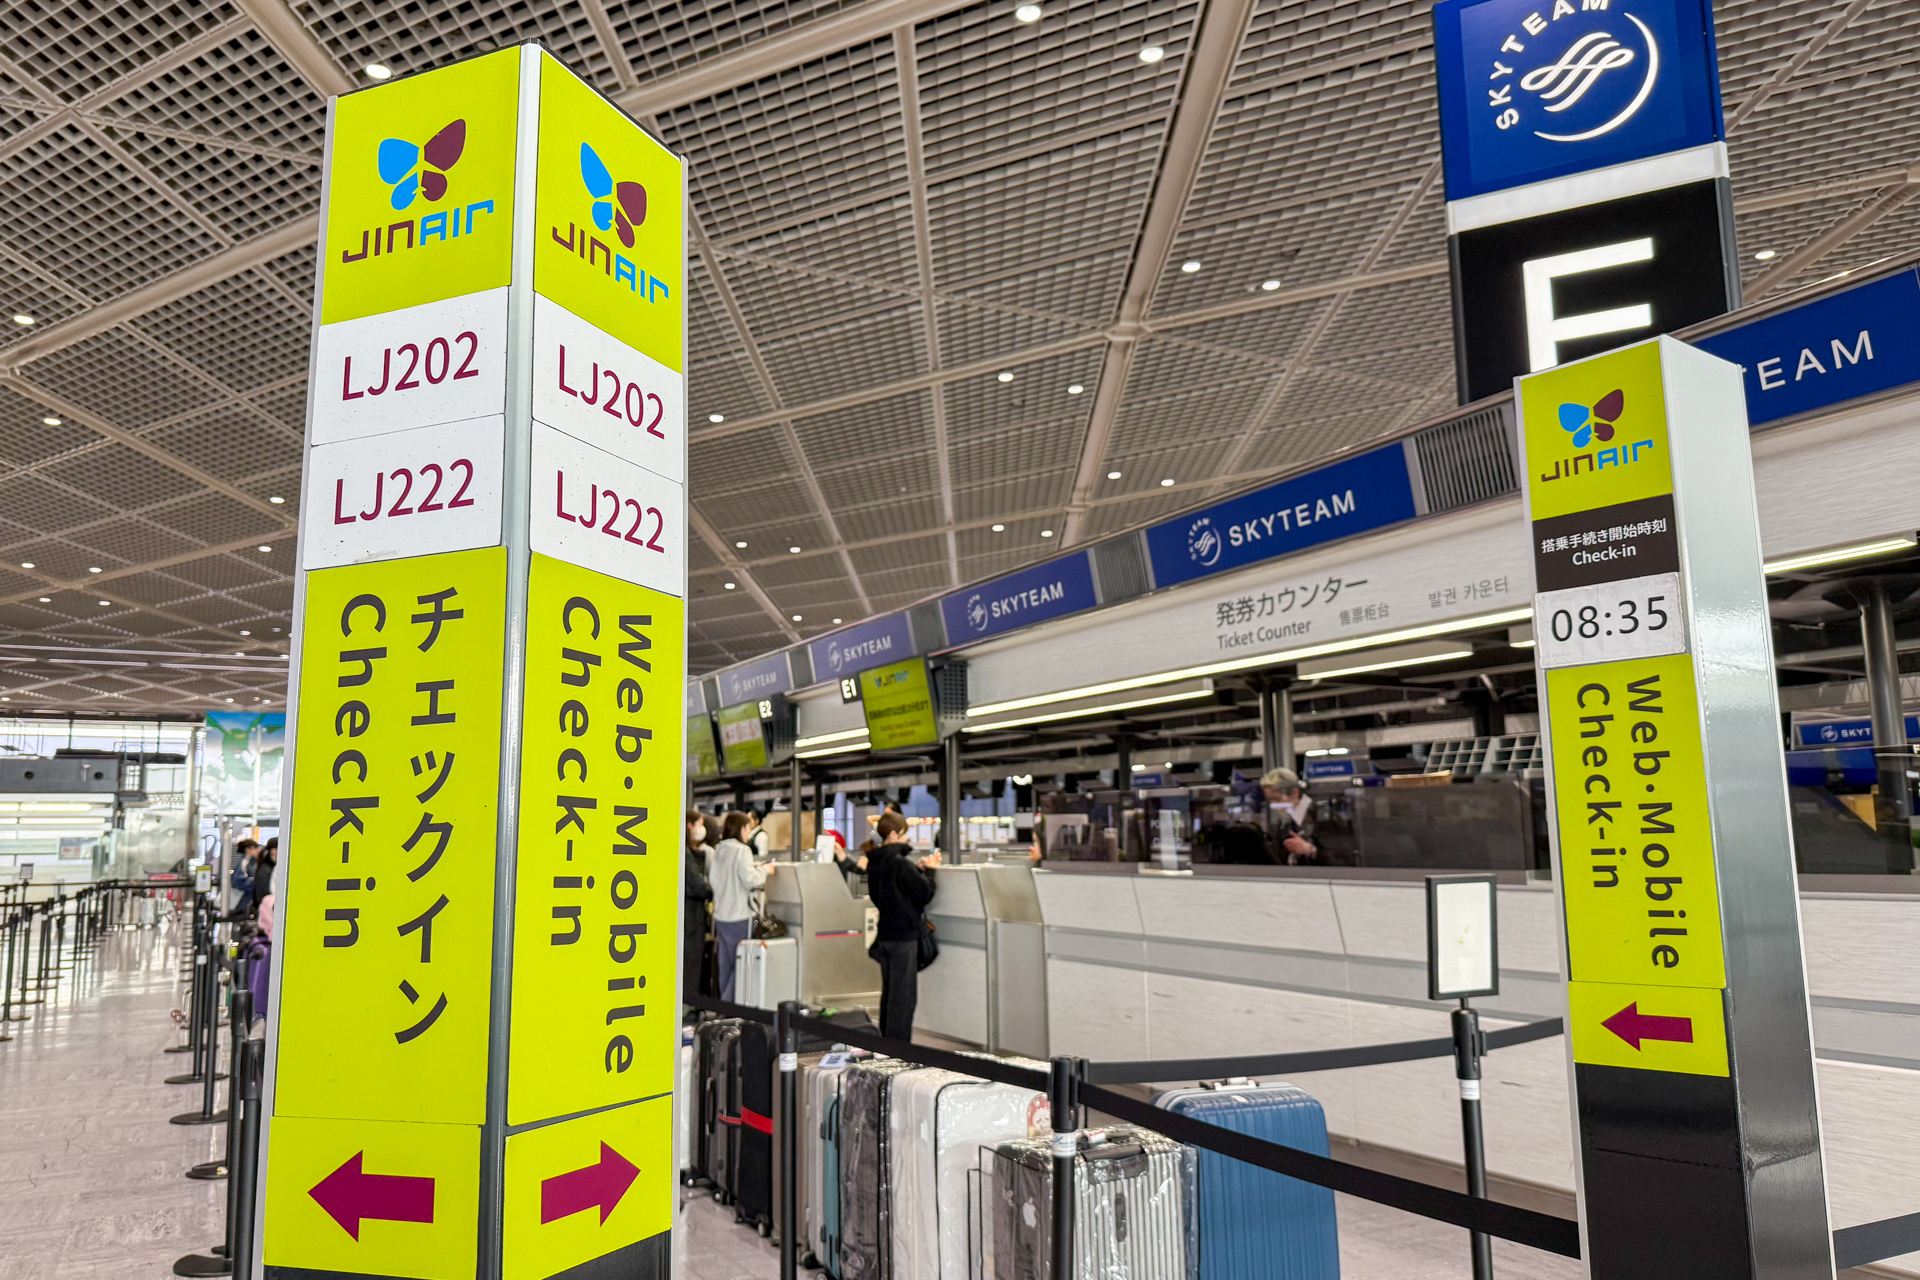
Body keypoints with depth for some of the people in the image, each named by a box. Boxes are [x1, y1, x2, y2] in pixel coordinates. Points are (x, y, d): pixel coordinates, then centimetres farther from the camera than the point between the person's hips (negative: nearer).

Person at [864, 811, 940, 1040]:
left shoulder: (874, 863, 6)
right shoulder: (900, 863, -20)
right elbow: (925, 893, -16)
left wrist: (918, 869, 11)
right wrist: (928, 870, 0)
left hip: (884, 934, 8)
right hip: (903, 935, -8)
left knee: (888, 992, 19)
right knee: (904, 996, -2)